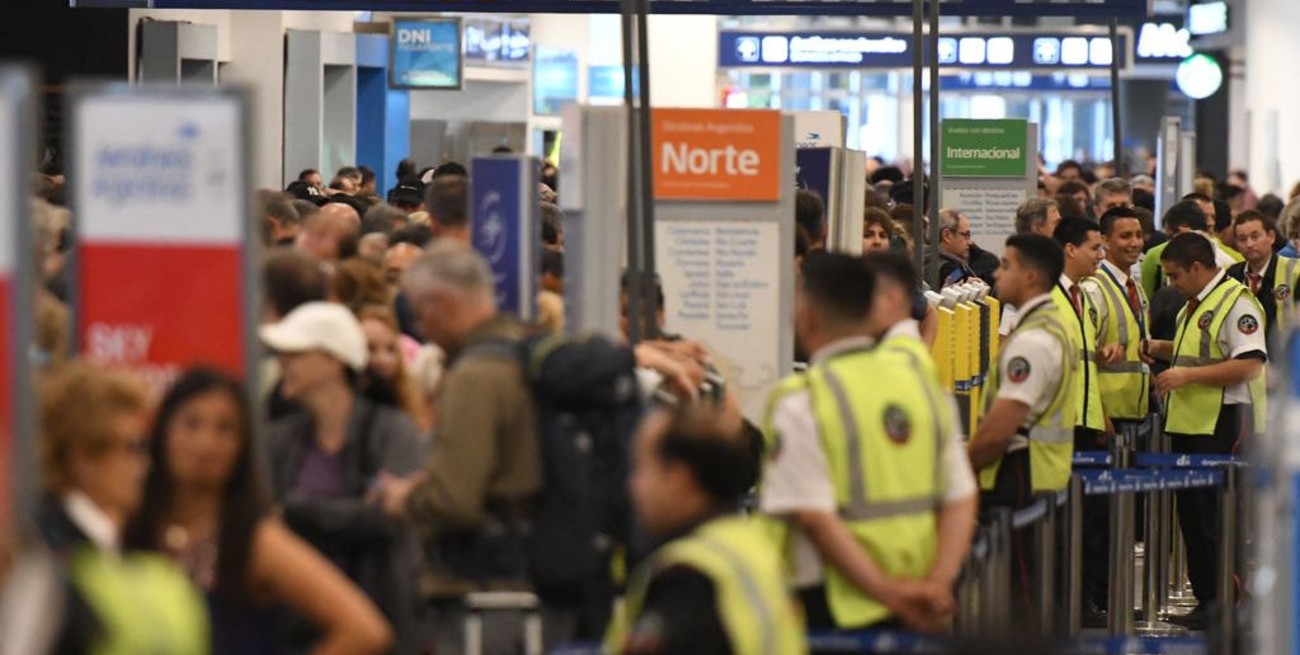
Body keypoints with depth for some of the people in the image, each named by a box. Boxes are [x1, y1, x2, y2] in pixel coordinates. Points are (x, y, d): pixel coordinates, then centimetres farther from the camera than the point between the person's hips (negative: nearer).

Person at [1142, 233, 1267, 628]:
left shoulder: (1235, 303, -13)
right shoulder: (1196, 305, 18)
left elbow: (1249, 364, -22)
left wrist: (1188, 375, -21)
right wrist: (1164, 349, 15)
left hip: (1221, 426, -10)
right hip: (1190, 425, 10)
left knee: (1218, 521, -6)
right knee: (1192, 517, 12)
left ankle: (1228, 605, 0)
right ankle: (1205, 599, 19)